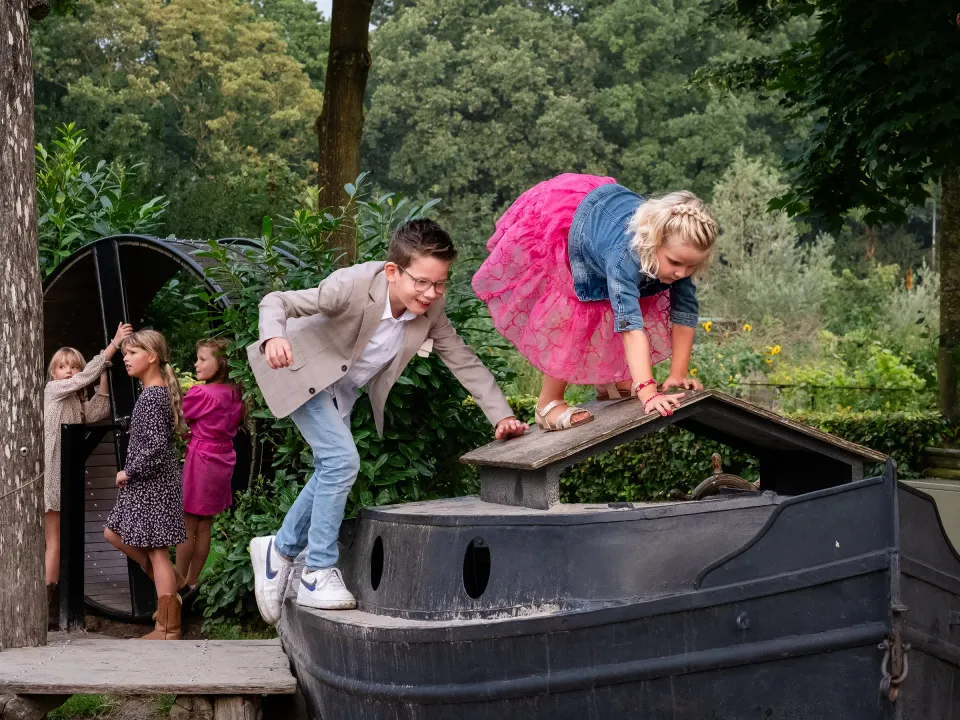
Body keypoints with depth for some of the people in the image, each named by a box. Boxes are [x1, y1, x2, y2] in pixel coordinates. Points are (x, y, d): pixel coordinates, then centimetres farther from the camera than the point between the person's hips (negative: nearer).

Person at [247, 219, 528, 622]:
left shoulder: (430, 311, -19)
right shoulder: (353, 286, -35)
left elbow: (464, 362, -10)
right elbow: (277, 301, -33)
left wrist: (501, 416, -16)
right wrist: (273, 337, -55)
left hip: (343, 390, 7)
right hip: (304, 374, -7)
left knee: (331, 473, 12)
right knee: (342, 461, -20)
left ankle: (279, 550, 34)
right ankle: (318, 576, -11)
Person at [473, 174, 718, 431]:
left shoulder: (678, 250, -26)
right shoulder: (625, 254, -47)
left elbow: (685, 310, -18)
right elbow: (630, 322, -53)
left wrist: (678, 374, -21)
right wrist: (648, 392, -60)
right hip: (556, 221, -7)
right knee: (571, 315, -12)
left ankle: (608, 381, 25)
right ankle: (549, 402, 1)